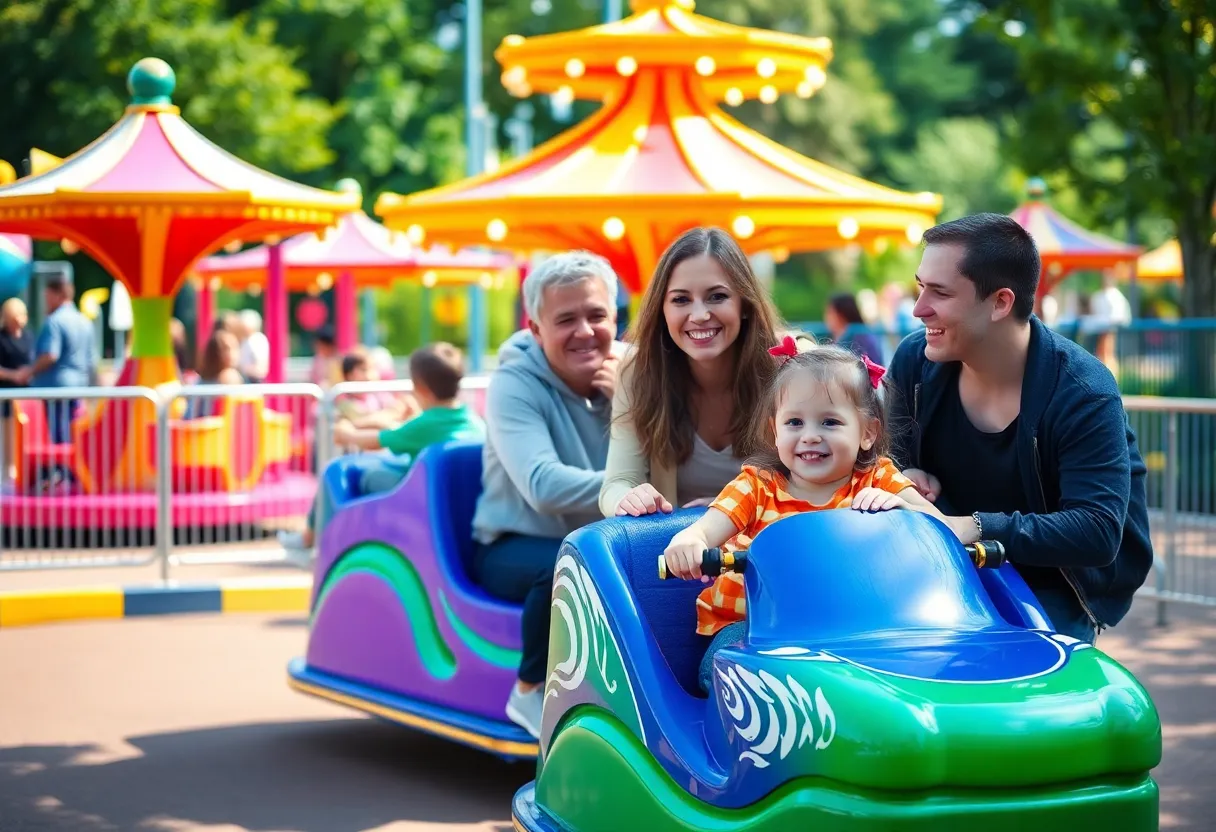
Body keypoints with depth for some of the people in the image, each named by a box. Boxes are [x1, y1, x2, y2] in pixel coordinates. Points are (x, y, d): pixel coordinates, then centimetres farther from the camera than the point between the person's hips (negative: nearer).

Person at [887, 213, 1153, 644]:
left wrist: (978, 528, -38)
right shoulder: (915, 359, -5)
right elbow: (895, 451, 12)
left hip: (1061, 591, -4)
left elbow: (1098, 532, -29)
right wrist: (906, 478, -13)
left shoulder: (1082, 394, -21)